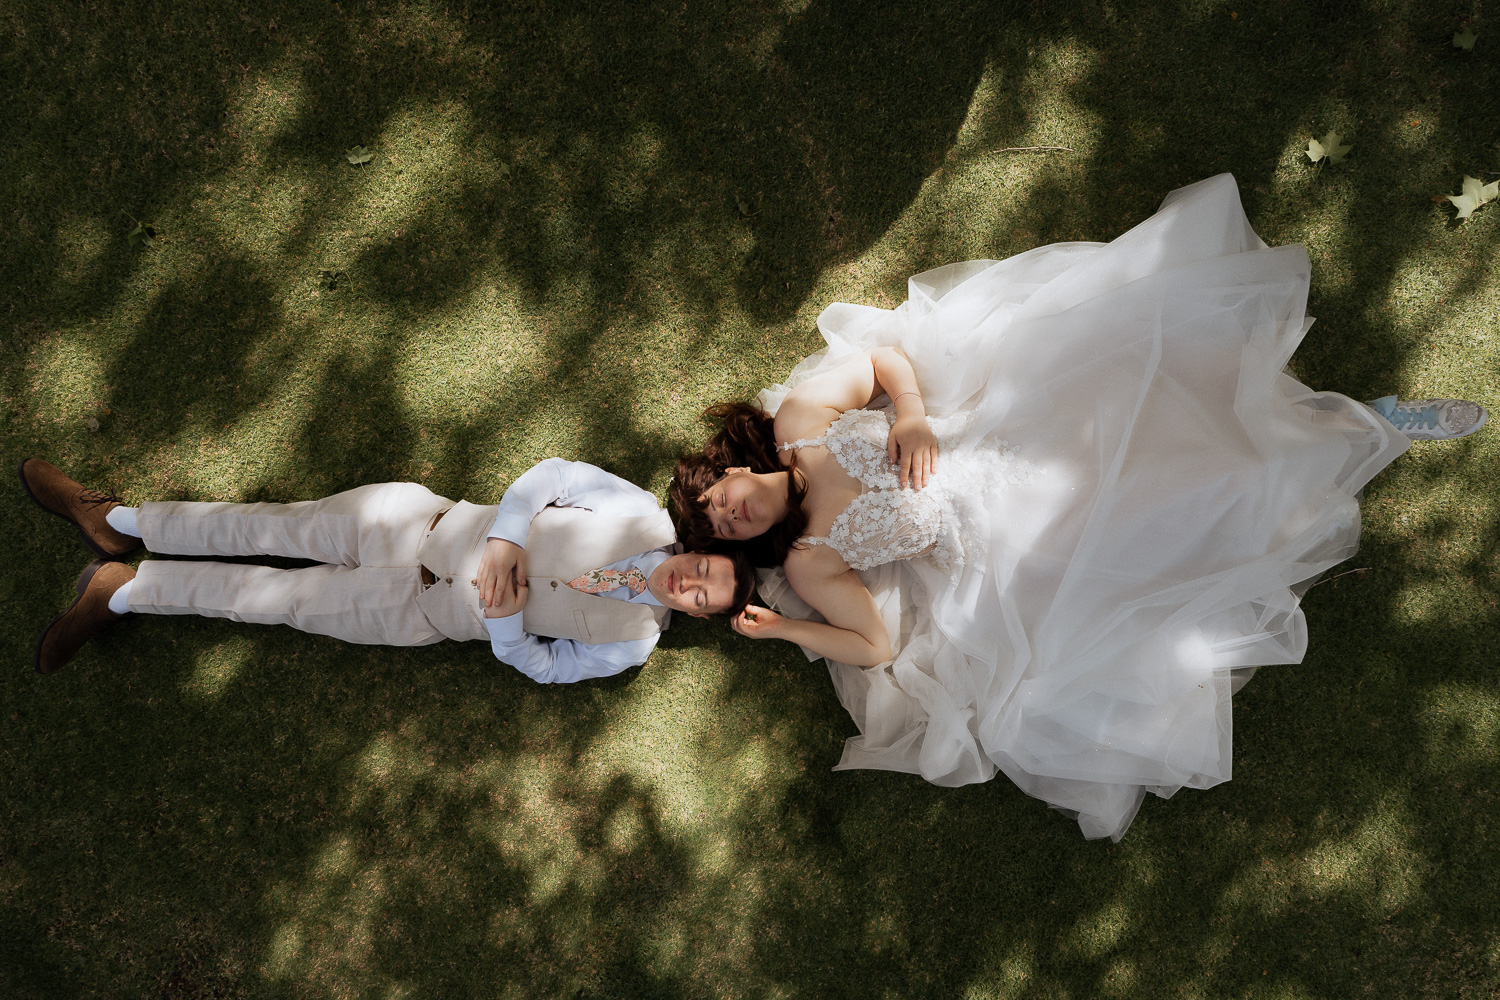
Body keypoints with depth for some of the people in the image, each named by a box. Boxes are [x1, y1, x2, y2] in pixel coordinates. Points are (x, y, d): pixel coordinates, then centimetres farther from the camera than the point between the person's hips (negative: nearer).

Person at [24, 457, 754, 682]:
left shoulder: (632, 642, -9)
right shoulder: (647, 518, -9)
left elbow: (530, 661, -4)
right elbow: (549, 473, -6)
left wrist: (503, 613, -22)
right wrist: (503, 543, -19)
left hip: (426, 613, -1)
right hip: (425, 520, 1)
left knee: (277, 597, -1)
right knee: (273, 528, -1)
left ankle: (122, 589, 19)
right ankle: (116, 522, 21)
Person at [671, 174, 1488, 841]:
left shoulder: (798, 415, 0)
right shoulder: (807, 561, -3)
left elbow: (891, 357, 5)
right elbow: (878, 645, -1)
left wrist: (912, 417, -14)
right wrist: (781, 631, -8)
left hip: (1009, 430, 2)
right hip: (1012, 551, -2)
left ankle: (1370, 419, 4)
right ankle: (1361, 434, 6)